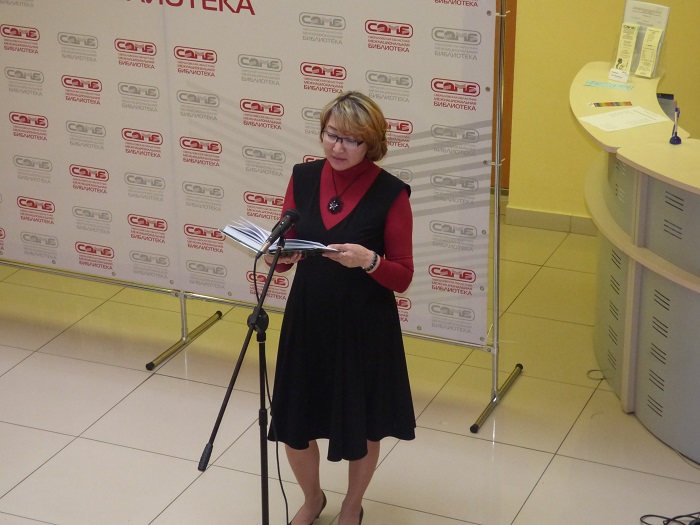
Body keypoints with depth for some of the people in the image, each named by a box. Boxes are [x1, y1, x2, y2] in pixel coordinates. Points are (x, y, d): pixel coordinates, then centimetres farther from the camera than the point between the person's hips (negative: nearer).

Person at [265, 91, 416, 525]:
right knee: (294, 424, 12)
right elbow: (285, 256, 4)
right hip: (307, 320, 3)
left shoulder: (391, 194, -14)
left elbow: (402, 277, -11)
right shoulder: (303, 178, -2)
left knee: (361, 427, 14)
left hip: (364, 328, -3)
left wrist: (368, 260, -30)